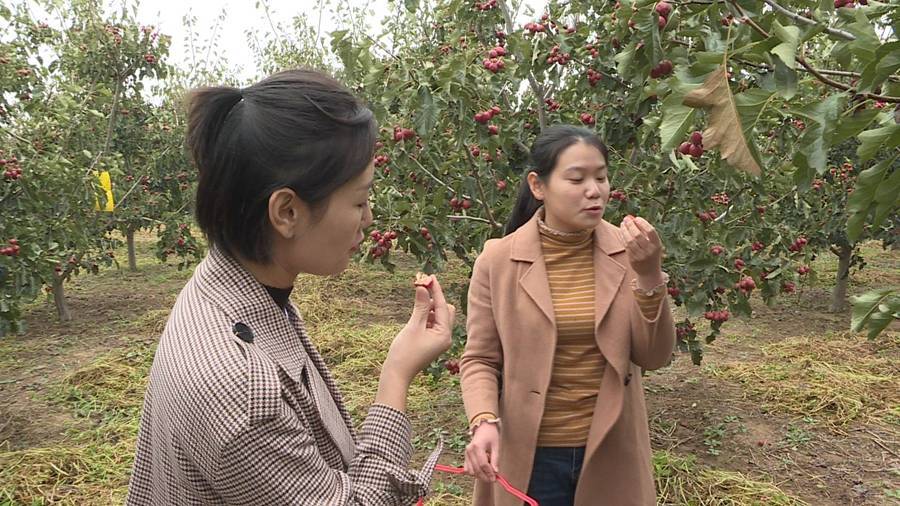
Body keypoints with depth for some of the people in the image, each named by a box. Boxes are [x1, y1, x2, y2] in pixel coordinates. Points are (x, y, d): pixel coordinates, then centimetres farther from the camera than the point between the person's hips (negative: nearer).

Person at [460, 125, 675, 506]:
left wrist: (649, 275, -19)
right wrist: (484, 423, -21)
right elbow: (480, 360, -4)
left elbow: (654, 357, -6)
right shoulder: (497, 259, -11)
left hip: (612, 451, 2)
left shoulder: (627, 251, -6)